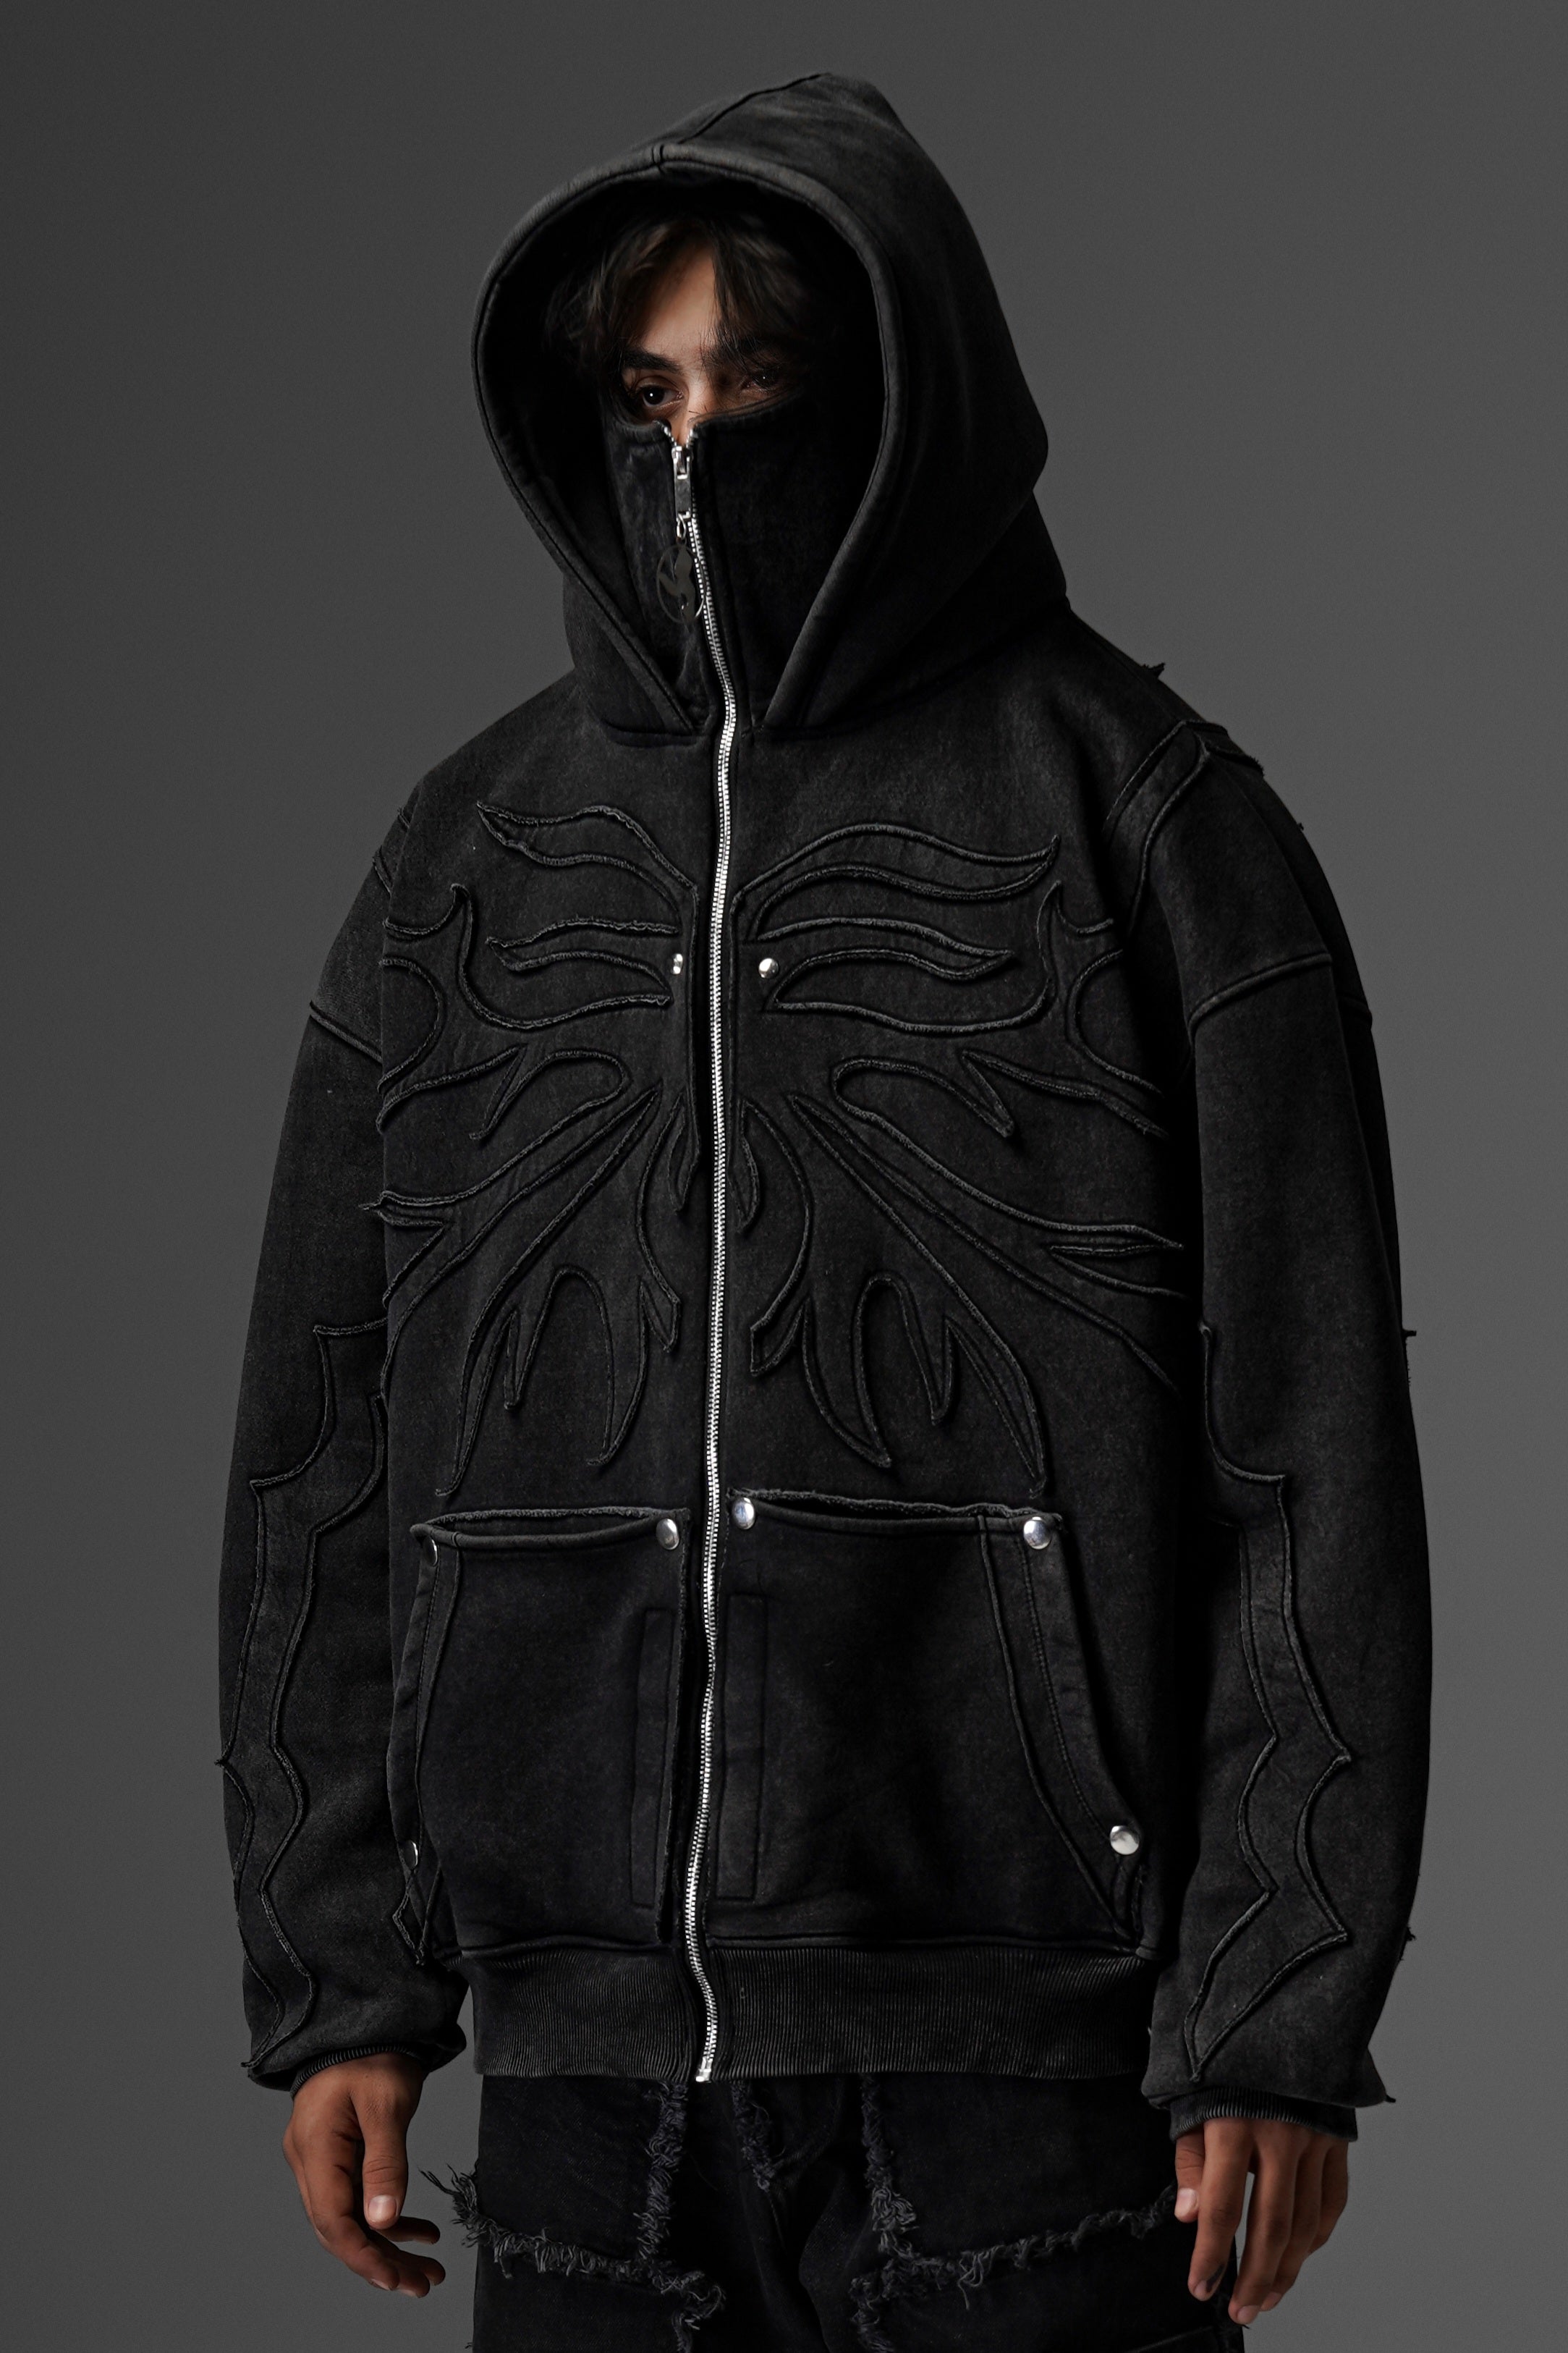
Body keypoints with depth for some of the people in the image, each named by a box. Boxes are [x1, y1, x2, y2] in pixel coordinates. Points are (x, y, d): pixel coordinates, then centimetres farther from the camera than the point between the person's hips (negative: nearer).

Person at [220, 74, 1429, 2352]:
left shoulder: (1144, 828, -1)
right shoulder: (474, 860, 10)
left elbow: (1312, 1459, -4)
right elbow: (323, 1455, 13)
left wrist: (1283, 2018, -9)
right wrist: (338, 1987, 8)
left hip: (1017, 2042, -4)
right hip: (589, 2061, 4)